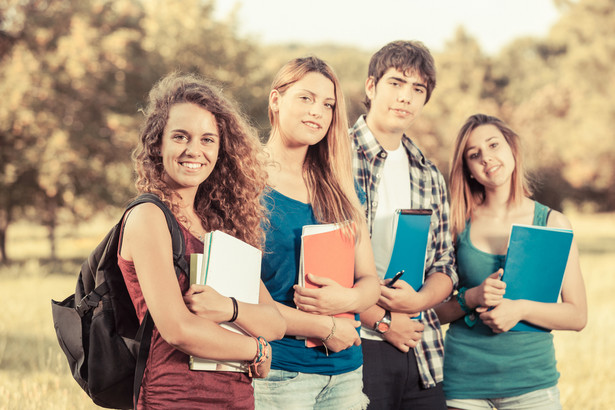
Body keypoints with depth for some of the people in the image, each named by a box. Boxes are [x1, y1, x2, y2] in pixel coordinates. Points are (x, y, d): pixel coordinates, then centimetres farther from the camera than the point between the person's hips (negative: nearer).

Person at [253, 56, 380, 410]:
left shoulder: (340, 188, 12)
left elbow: (370, 282, 12)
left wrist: (347, 299, -11)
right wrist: (324, 328, -12)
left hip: (346, 370, 5)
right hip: (278, 372, -5)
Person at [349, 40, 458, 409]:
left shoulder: (430, 176, 15)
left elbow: (445, 267, 15)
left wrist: (419, 299, -7)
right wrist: (383, 320, -10)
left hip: (422, 355, 5)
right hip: (355, 347, -5)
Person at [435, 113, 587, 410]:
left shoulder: (553, 224, 1)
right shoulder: (458, 224, 3)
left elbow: (577, 316, -1)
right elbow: (435, 310, 3)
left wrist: (521, 308, -15)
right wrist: (471, 298, -15)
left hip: (531, 380, 0)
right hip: (464, 376, 0)